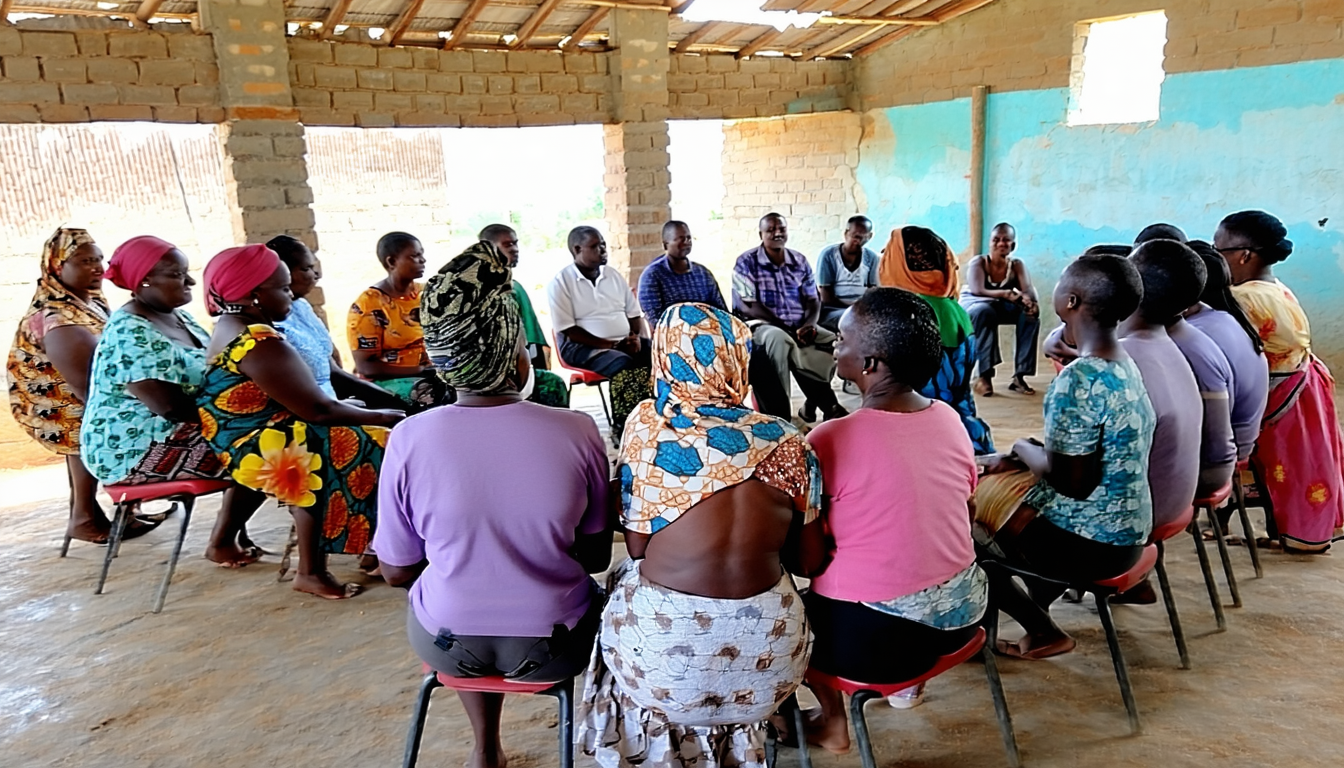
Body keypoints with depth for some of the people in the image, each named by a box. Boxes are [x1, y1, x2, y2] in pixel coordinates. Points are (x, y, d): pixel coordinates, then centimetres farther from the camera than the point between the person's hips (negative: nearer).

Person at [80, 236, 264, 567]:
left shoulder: (177, 317, 8)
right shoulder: (130, 335, -22)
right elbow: (171, 407, -27)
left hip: (174, 431, 10)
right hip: (136, 448, -10)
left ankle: (232, 533, 12)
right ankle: (222, 544, 2)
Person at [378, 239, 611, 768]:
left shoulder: (409, 438, -18)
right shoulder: (577, 431, -18)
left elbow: (397, 571, -6)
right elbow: (597, 557, -6)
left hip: (448, 645, 1)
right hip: (553, 649, 0)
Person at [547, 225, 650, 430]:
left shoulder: (613, 275, 13)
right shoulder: (560, 282, -5)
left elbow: (635, 314, 16)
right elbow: (568, 330, -12)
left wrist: (637, 338, -6)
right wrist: (608, 344, -18)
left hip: (625, 342, 6)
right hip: (582, 346, -6)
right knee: (624, 364, -34)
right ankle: (622, 429, -23)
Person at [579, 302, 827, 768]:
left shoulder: (646, 428, -8)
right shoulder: (786, 443, -4)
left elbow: (636, 546, -2)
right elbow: (810, 561, 3)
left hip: (663, 643, -1)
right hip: (764, 644, 2)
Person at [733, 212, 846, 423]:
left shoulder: (800, 261, 11)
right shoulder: (746, 262, -4)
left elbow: (813, 300, 9)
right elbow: (747, 307, -12)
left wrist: (809, 325, -15)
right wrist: (788, 328, -18)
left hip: (799, 326, 5)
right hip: (761, 325, -5)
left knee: (835, 342, -21)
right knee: (781, 340, -40)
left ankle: (813, 403, -7)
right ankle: (828, 406, -31)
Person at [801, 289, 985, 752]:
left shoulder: (831, 439, -20)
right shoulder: (950, 419, -2)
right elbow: (949, 513, 11)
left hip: (875, 635, -6)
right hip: (961, 613, 6)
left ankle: (832, 721, 20)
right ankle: (911, 679, 36)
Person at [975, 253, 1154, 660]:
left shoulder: (1078, 379, -25)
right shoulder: (1125, 364, 3)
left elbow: (1070, 484, -24)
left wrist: (1023, 449, -8)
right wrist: (1025, 457, 5)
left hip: (1087, 542, -9)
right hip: (1128, 531, 9)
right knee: (990, 485, 26)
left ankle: (1044, 631, 16)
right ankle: (1039, 616, 27)